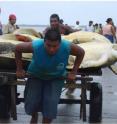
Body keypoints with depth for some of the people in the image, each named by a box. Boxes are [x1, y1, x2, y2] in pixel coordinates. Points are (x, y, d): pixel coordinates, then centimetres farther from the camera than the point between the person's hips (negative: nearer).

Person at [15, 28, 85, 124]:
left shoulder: (67, 47, -32)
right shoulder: (36, 46, -33)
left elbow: (81, 52, -11)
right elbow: (18, 49, -15)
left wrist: (73, 72, -11)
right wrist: (19, 69, -8)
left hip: (56, 78, 0)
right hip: (36, 76, 0)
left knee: (51, 102, -20)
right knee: (31, 102, -10)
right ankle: (34, 116, 26)